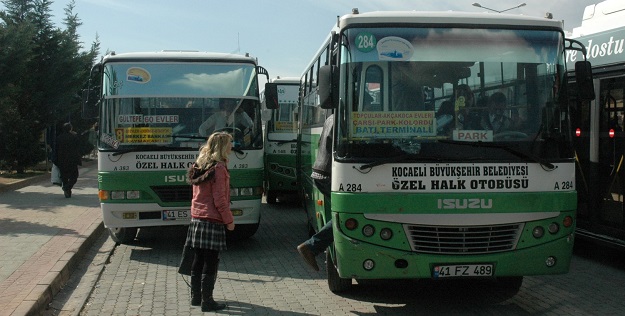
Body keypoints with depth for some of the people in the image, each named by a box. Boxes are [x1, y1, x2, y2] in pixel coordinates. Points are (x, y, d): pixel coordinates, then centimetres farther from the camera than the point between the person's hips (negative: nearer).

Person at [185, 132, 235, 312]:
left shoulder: (199, 166, 11)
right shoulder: (219, 168, -14)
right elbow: (220, 200, -16)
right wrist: (229, 220, -8)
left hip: (196, 219, 8)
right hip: (213, 221, -8)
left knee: (198, 261, 15)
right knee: (210, 263, -1)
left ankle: (196, 297, 24)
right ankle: (207, 302, 3)